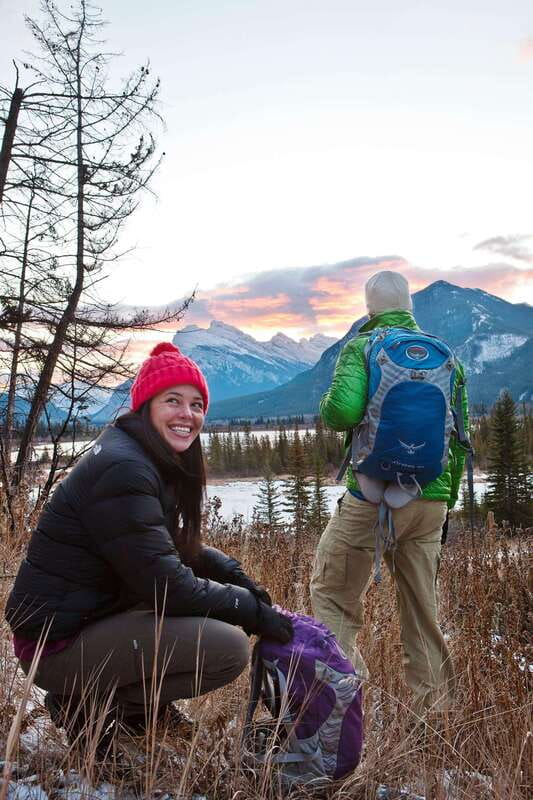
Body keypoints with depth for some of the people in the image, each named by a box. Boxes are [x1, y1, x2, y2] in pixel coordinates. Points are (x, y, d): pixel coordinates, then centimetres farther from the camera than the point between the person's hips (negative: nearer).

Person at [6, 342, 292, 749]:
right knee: (228, 647, -20)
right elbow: (167, 586, -23)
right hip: (57, 640, -10)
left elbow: (176, 548, 16)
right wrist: (251, 609, -14)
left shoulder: (156, 464, 7)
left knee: (215, 580, 11)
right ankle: (90, 703, -3)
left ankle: (142, 701, 12)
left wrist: (233, 572, -1)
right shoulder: (122, 470, -23)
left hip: (96, 614, 10)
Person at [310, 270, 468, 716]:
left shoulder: (361, 348, -4)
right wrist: (448, 502, 22)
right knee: (424, 612, 16)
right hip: (432, 499, 5)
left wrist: (328, 406, 3)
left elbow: (342, 412, -22)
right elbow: (461, 440, 13)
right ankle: (435, 708, 24)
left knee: (333, 597, 8)